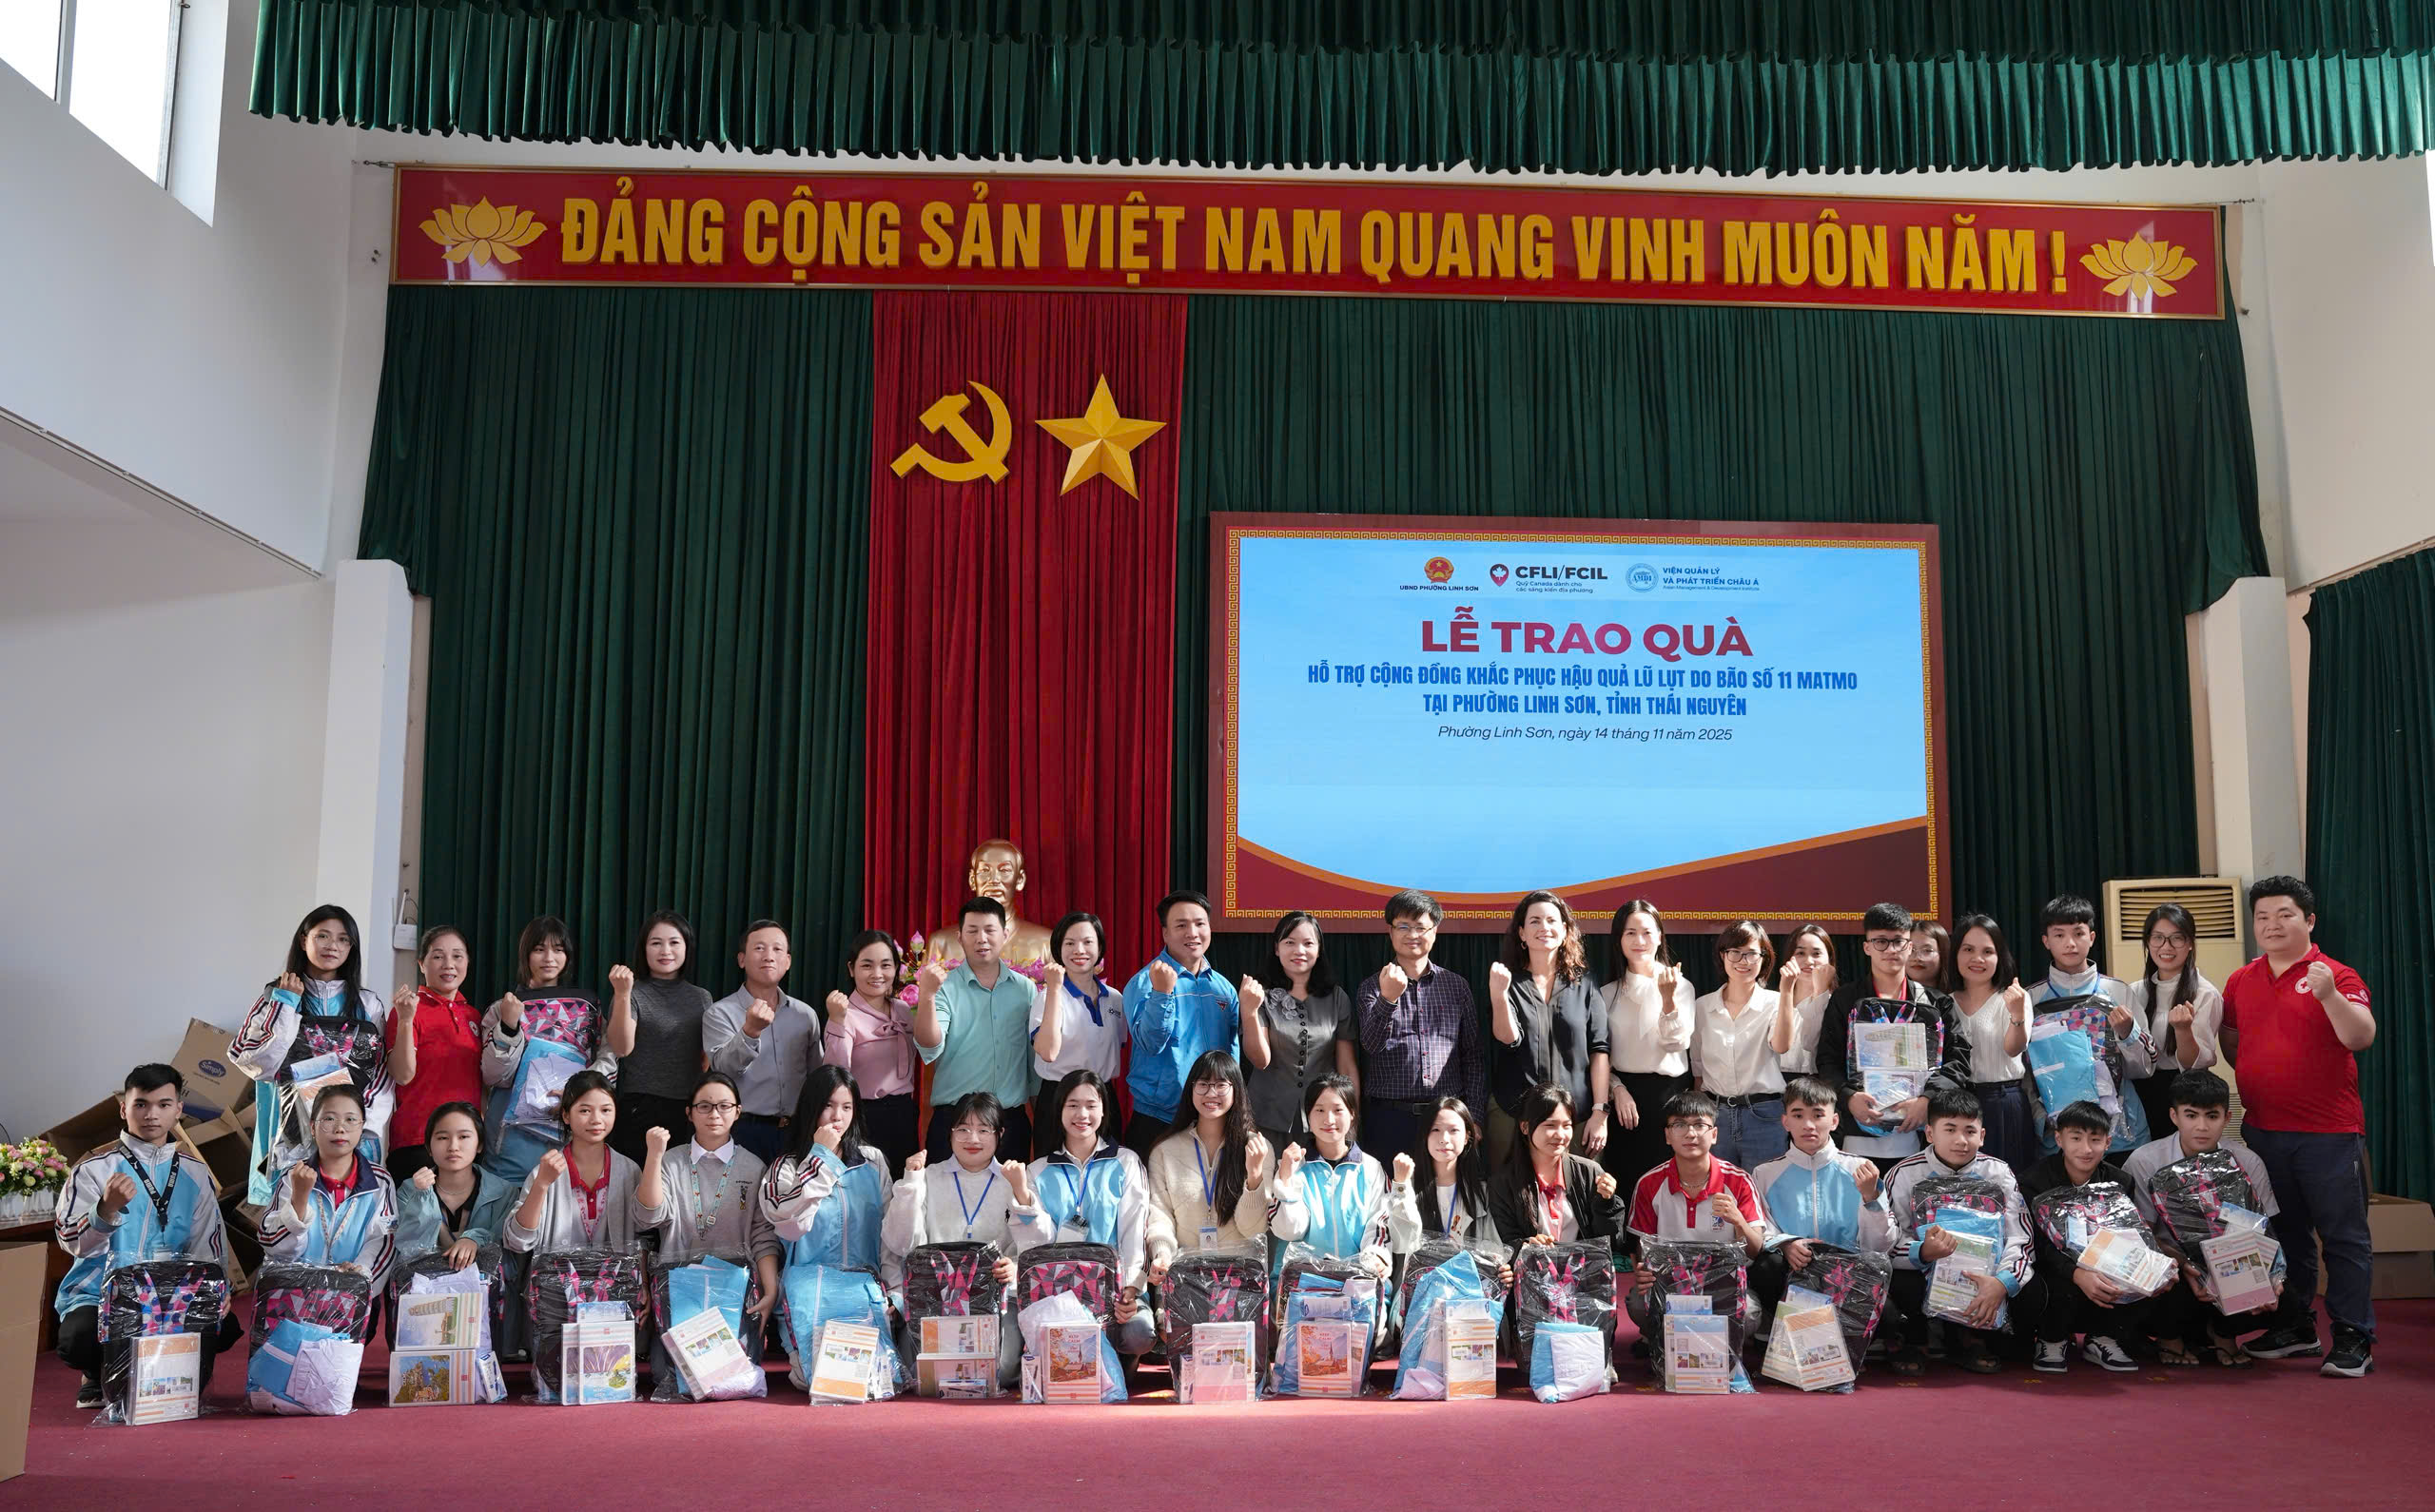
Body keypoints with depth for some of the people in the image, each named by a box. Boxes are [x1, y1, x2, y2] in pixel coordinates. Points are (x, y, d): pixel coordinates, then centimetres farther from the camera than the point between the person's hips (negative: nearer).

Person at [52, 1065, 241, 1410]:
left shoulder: (195, 1173, 9)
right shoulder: (94, 1167, -2)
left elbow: (207, 1246, 10)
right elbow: (72, 1242, -13)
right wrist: (107, 1209, -32)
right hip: (98, 1298, -3)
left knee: (224, 1325, -22)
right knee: (81, 1337, -34)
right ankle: (102, 1381, 4)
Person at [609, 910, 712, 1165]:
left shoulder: (701, 998, 11)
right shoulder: (634, 994, -2)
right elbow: (621, 1048, -16)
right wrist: (623, 995, -26)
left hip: (690, 1111, 3)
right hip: (640, 1111, -3)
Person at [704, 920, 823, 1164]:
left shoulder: (806, 1014, 11)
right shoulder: (719, 1013, -2)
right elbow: (724, 1066, -19)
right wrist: (750, 1031, -35)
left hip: (796, 1132, 4)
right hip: (745, 1131, -3)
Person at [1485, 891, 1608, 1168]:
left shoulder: (1584, 986, 7)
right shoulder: (1508, 982, 6)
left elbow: (1599, 1051, 3)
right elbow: (1508, 1038, -8)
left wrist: (1600, 1113, -5)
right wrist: (1498, 994, -25)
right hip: (1512, 1115, 0)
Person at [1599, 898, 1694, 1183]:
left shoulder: (1680, 985, 1)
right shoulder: (1608, 992, 7)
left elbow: (1677, 1043, -10)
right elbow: (1600, 1052, 6)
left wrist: (1668, 998, -23)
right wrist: (1617, 1088, -9)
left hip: (1669, 1092, -2)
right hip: (1624, 1093, 2)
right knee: (1625, 1178, 2)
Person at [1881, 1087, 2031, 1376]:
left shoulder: (1999, 1174, -1)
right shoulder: (1905, 1174, -8)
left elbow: (2019, 1239, -11)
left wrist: (2002, 1282, -30)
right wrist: (1923, 1252, -36)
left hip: (1982, 1275, 2)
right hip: (1924, 1276, -2)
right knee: (1893, 1278, -35)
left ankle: (1974, 1337, 7)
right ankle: (1914, 1339, 3)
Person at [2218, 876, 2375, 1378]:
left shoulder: (2335, 976, -6)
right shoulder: (2240, 982, 9)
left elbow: (2362, 1037, -18)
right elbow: (2230, 1040, 22)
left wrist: (2329, 995, -33)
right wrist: (2260, 1083, 11)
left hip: (2328, 1133, -5)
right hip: (2262, 1131, 5)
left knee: (2343, 1236, 0)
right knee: (2285, 1235, 15)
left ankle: (2353, 1340, 7)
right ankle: (2295, 1329, 26)